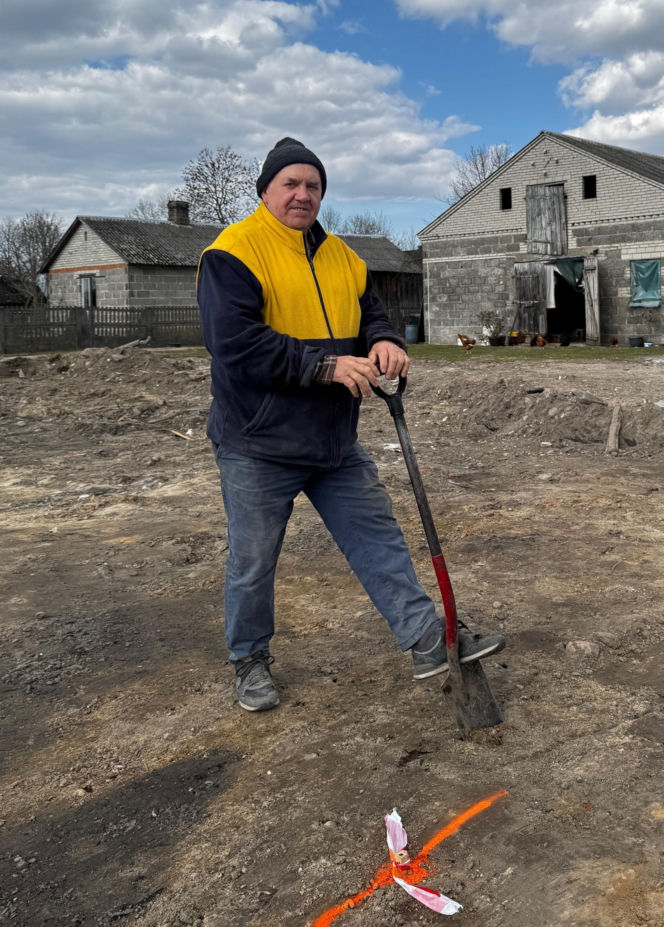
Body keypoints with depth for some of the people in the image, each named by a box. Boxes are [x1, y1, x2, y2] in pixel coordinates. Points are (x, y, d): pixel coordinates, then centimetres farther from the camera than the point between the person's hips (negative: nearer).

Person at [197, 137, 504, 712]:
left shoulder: (339, 255, 12)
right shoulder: (232, 253, -12)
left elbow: (371, 314, 13)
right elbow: (236, 343, -23)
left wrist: (383, 343, -13)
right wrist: (327, 366, -26)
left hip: (336, 443, 6)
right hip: (259, 448, -6)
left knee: (380, 540, 9)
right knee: (253, 562, 8)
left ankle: (430, 642, 18)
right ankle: (251, 661, 29)